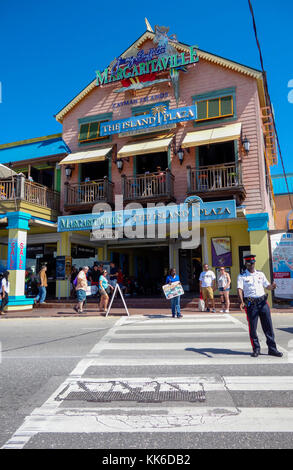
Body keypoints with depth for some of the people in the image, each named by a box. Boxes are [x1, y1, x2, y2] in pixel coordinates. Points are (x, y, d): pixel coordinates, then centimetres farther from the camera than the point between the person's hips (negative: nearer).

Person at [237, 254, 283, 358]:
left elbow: (267, 286, 14)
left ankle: (272, 348, 15)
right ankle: (256, 349, 15)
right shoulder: (242, 276, 0)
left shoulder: (260, 274, 14)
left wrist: (272, 286, -10)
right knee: (252, 328, 1)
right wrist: (242, 302, -26)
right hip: (251, 304, -3)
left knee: (268, 326, 5)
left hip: (263, 302, 3)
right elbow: (240, 289, -11)